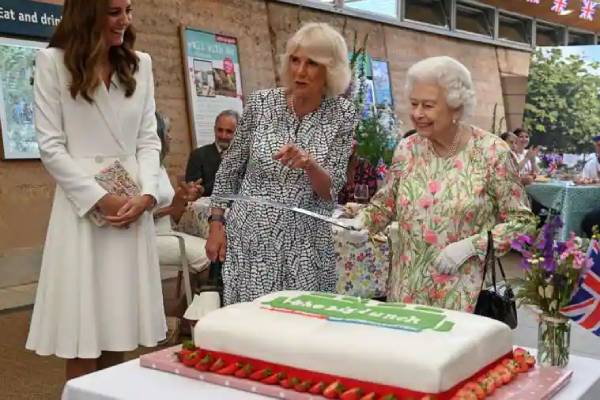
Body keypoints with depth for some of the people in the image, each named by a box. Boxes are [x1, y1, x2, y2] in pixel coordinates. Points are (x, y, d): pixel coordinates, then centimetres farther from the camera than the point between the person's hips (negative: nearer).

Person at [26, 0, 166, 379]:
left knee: (120, 332, 6)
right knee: (83, 340, -1)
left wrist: (146, 194, -8)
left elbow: (149, 139, 8)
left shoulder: (141, 64, 10)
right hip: (83, 202, -3)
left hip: (133, 203, 4)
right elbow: (50, 146, -5)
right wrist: (101, 198, -12)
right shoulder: (53, 62, 0)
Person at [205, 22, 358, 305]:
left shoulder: (343, 115, -5)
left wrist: (309, 163, -27)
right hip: (250, 238, 0)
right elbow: (230, 167, 6)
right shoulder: (261, 102, -4)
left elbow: (330, 190, -8)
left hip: (305, 245, 0)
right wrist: (216, 223, 3)